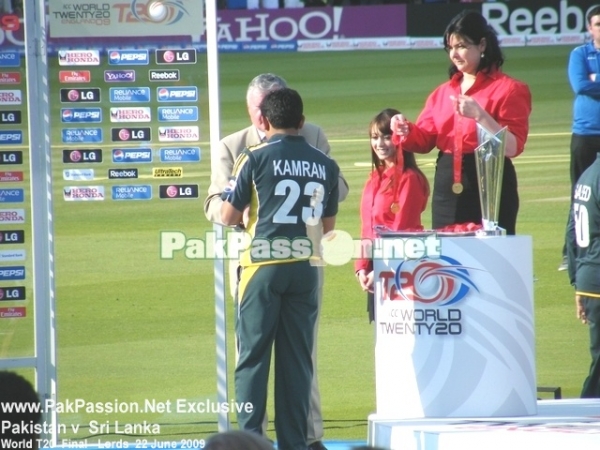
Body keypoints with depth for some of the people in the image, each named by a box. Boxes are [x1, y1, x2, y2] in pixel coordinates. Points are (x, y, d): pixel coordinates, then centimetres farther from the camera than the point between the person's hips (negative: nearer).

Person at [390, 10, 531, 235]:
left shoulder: (508, 89, -3)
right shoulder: (442, 92, 15)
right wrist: (406, 132, -7)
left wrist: (479, 115, -21)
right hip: (448, 188, 6)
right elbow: (424, 139, 15)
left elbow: (512, 147, -11)